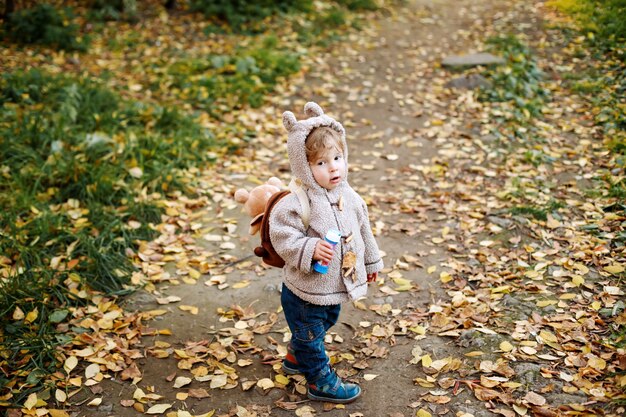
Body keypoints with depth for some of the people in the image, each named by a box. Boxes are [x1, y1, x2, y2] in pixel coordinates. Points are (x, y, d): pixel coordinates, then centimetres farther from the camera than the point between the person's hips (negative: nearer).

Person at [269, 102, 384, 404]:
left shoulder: (349, 197, -3)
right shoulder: (298, 203, -25)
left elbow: (363, 229, 11)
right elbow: (282, 235, -23)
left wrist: (371, 262, 22)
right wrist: (310, 249, -36)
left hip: (336, 287, 8)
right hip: (305, 291, -8)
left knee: (324, 325, 29)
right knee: (309, 334, 10)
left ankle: (295, 358, 54)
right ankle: (320, 381, 31)